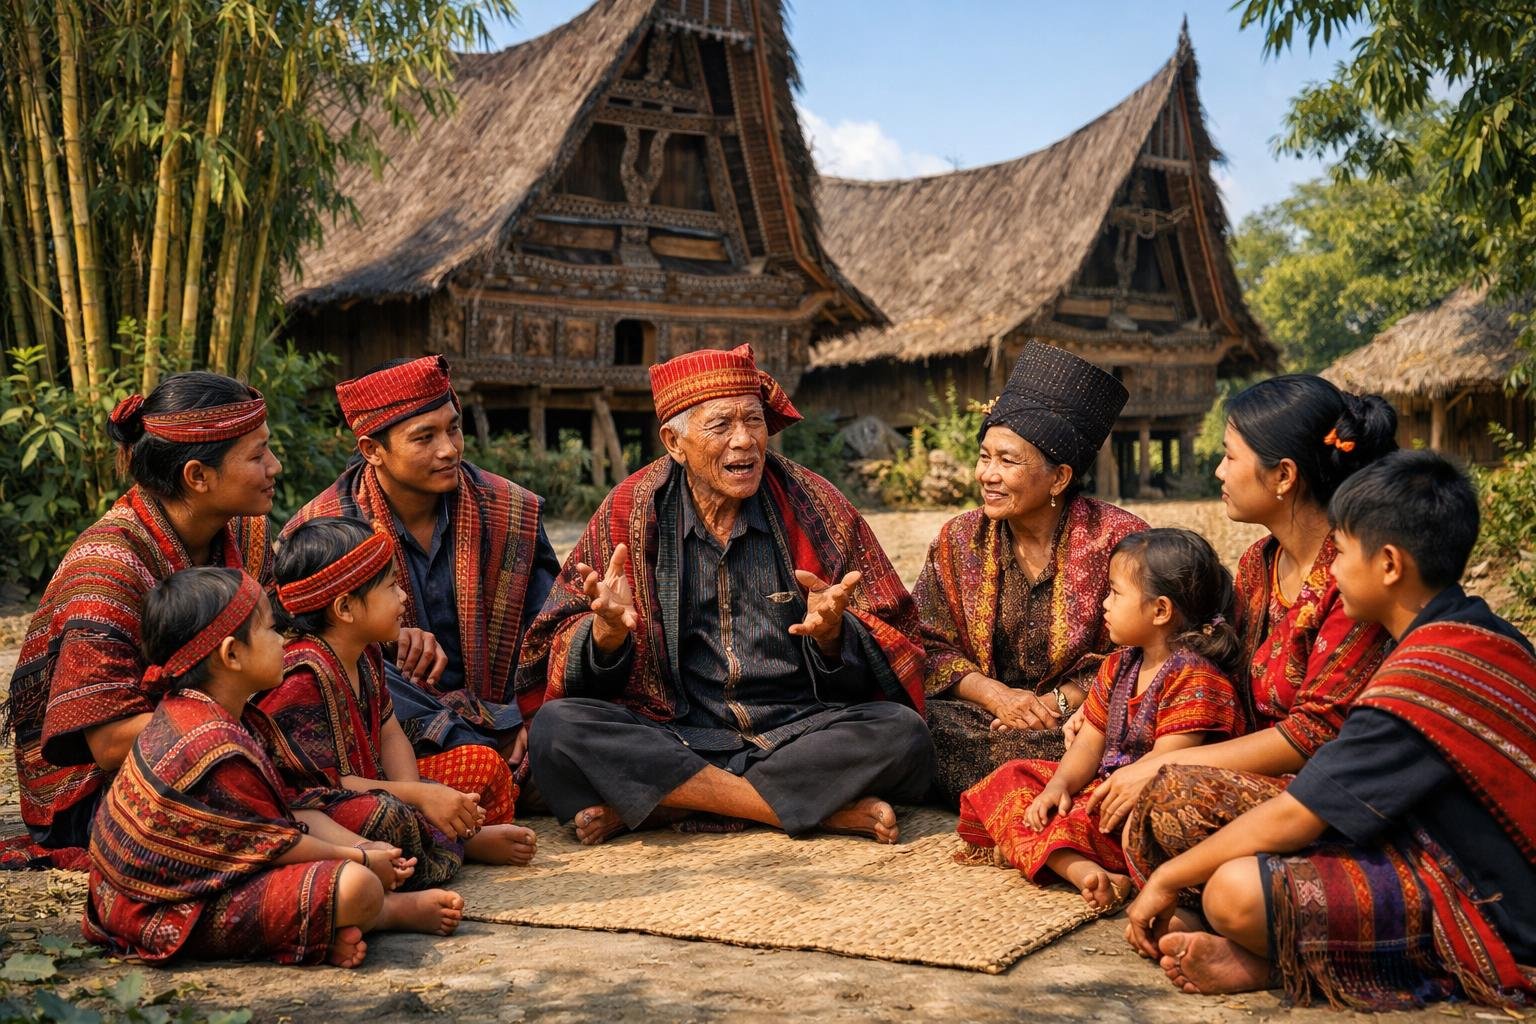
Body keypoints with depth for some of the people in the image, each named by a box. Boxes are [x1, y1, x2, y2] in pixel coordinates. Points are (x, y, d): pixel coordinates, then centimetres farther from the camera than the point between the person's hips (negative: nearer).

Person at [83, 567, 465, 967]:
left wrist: (359, 845, 4)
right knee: (357, 886, -24)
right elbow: (274, 845, -17)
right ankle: (400, 910, 8)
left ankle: (331, 925, 1)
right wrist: (360, 859, -3)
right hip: (185, 918, -11)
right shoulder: (216, 748, -28)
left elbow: (282, 811, 10)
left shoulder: (187, 713, 6)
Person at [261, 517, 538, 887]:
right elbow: (329, 783, -25)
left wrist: (413, 791, -14)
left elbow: (390, 735, 7)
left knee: (484, 762, 12)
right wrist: (419, 796, -27)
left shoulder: (366, 654, 6)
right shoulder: (303, 675, -25)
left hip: (367, 786, 9)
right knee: (387, 819, -40)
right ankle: (463, 842, -10)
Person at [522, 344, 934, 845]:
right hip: (672, 739, 0)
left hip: (798, 731, 0)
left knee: (903, 733, -26)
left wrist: (833, 634, -20)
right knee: (555, 727, -25)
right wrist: (607, 632, -21)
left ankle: (649, 806, -19)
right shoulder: (628, 513, 4)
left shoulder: (814, 505, 3)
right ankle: (824, 808, -22)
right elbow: (557, 653, 1)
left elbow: (892, 652, 2)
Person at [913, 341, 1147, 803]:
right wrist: (994, 694, -14)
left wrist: (1057, 702, -16)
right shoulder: (958, 540, 7)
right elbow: (929, 645, 3)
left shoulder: (1117, 538, -5)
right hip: (985, 714, 4)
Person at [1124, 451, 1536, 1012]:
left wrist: (1167, 878, -9)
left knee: (1236, 890, -28)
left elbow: (1290, 819, -20)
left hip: (1487, 924, -10)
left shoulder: (1427, 674, -24)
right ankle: (1259, 961, -9)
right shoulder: (1485, 635, 6)